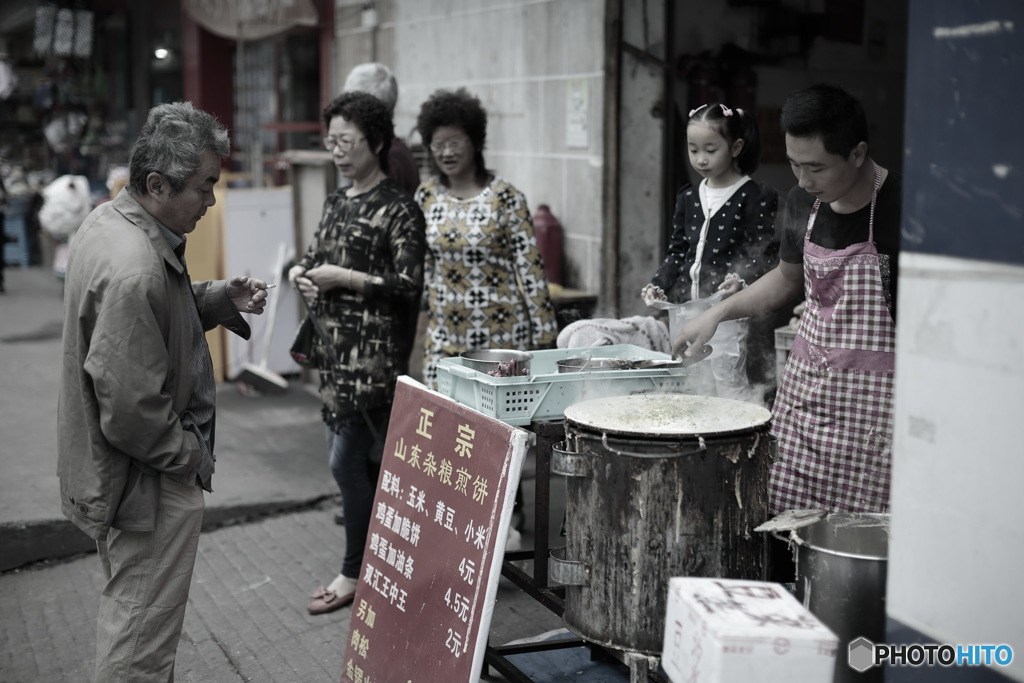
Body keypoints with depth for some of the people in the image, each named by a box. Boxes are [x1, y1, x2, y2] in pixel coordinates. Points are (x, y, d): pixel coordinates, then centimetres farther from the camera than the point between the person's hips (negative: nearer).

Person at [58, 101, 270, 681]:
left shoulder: (110, 220, 2)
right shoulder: (134, 270, -31)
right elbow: (131, 408, -31)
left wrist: (222, 298, 3)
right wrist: (190, 455, -14)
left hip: (113, 470, 11)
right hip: (150, 481, -11)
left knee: (128, 610, 26)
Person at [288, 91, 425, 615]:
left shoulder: (397, 209, -9)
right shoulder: (335, 203, 15)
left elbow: (410, 285, -14)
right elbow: (315, 256, 26)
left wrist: (344, 278, -16)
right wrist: (301, 272, 3)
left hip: (374, 350, -8)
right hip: (335, 345, 8)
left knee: (347, 460, -6)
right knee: (368, 459, 13)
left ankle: (355, 572, 7)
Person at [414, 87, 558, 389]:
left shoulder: (505, 197, -8)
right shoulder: (426, 196, 6)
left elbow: (530, 269, -7)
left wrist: (543, 339, -8)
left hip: (501, 336, -4)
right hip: (444, 335, 4)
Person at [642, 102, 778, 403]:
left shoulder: (755, 197, -6)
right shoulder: (688, 198, 14)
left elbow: (764, 257, -8)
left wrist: (742, 280, -26)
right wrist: (658, 285, 3)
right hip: (688, 309, 6)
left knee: (731, 385, -9)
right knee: (701, 392, 11)